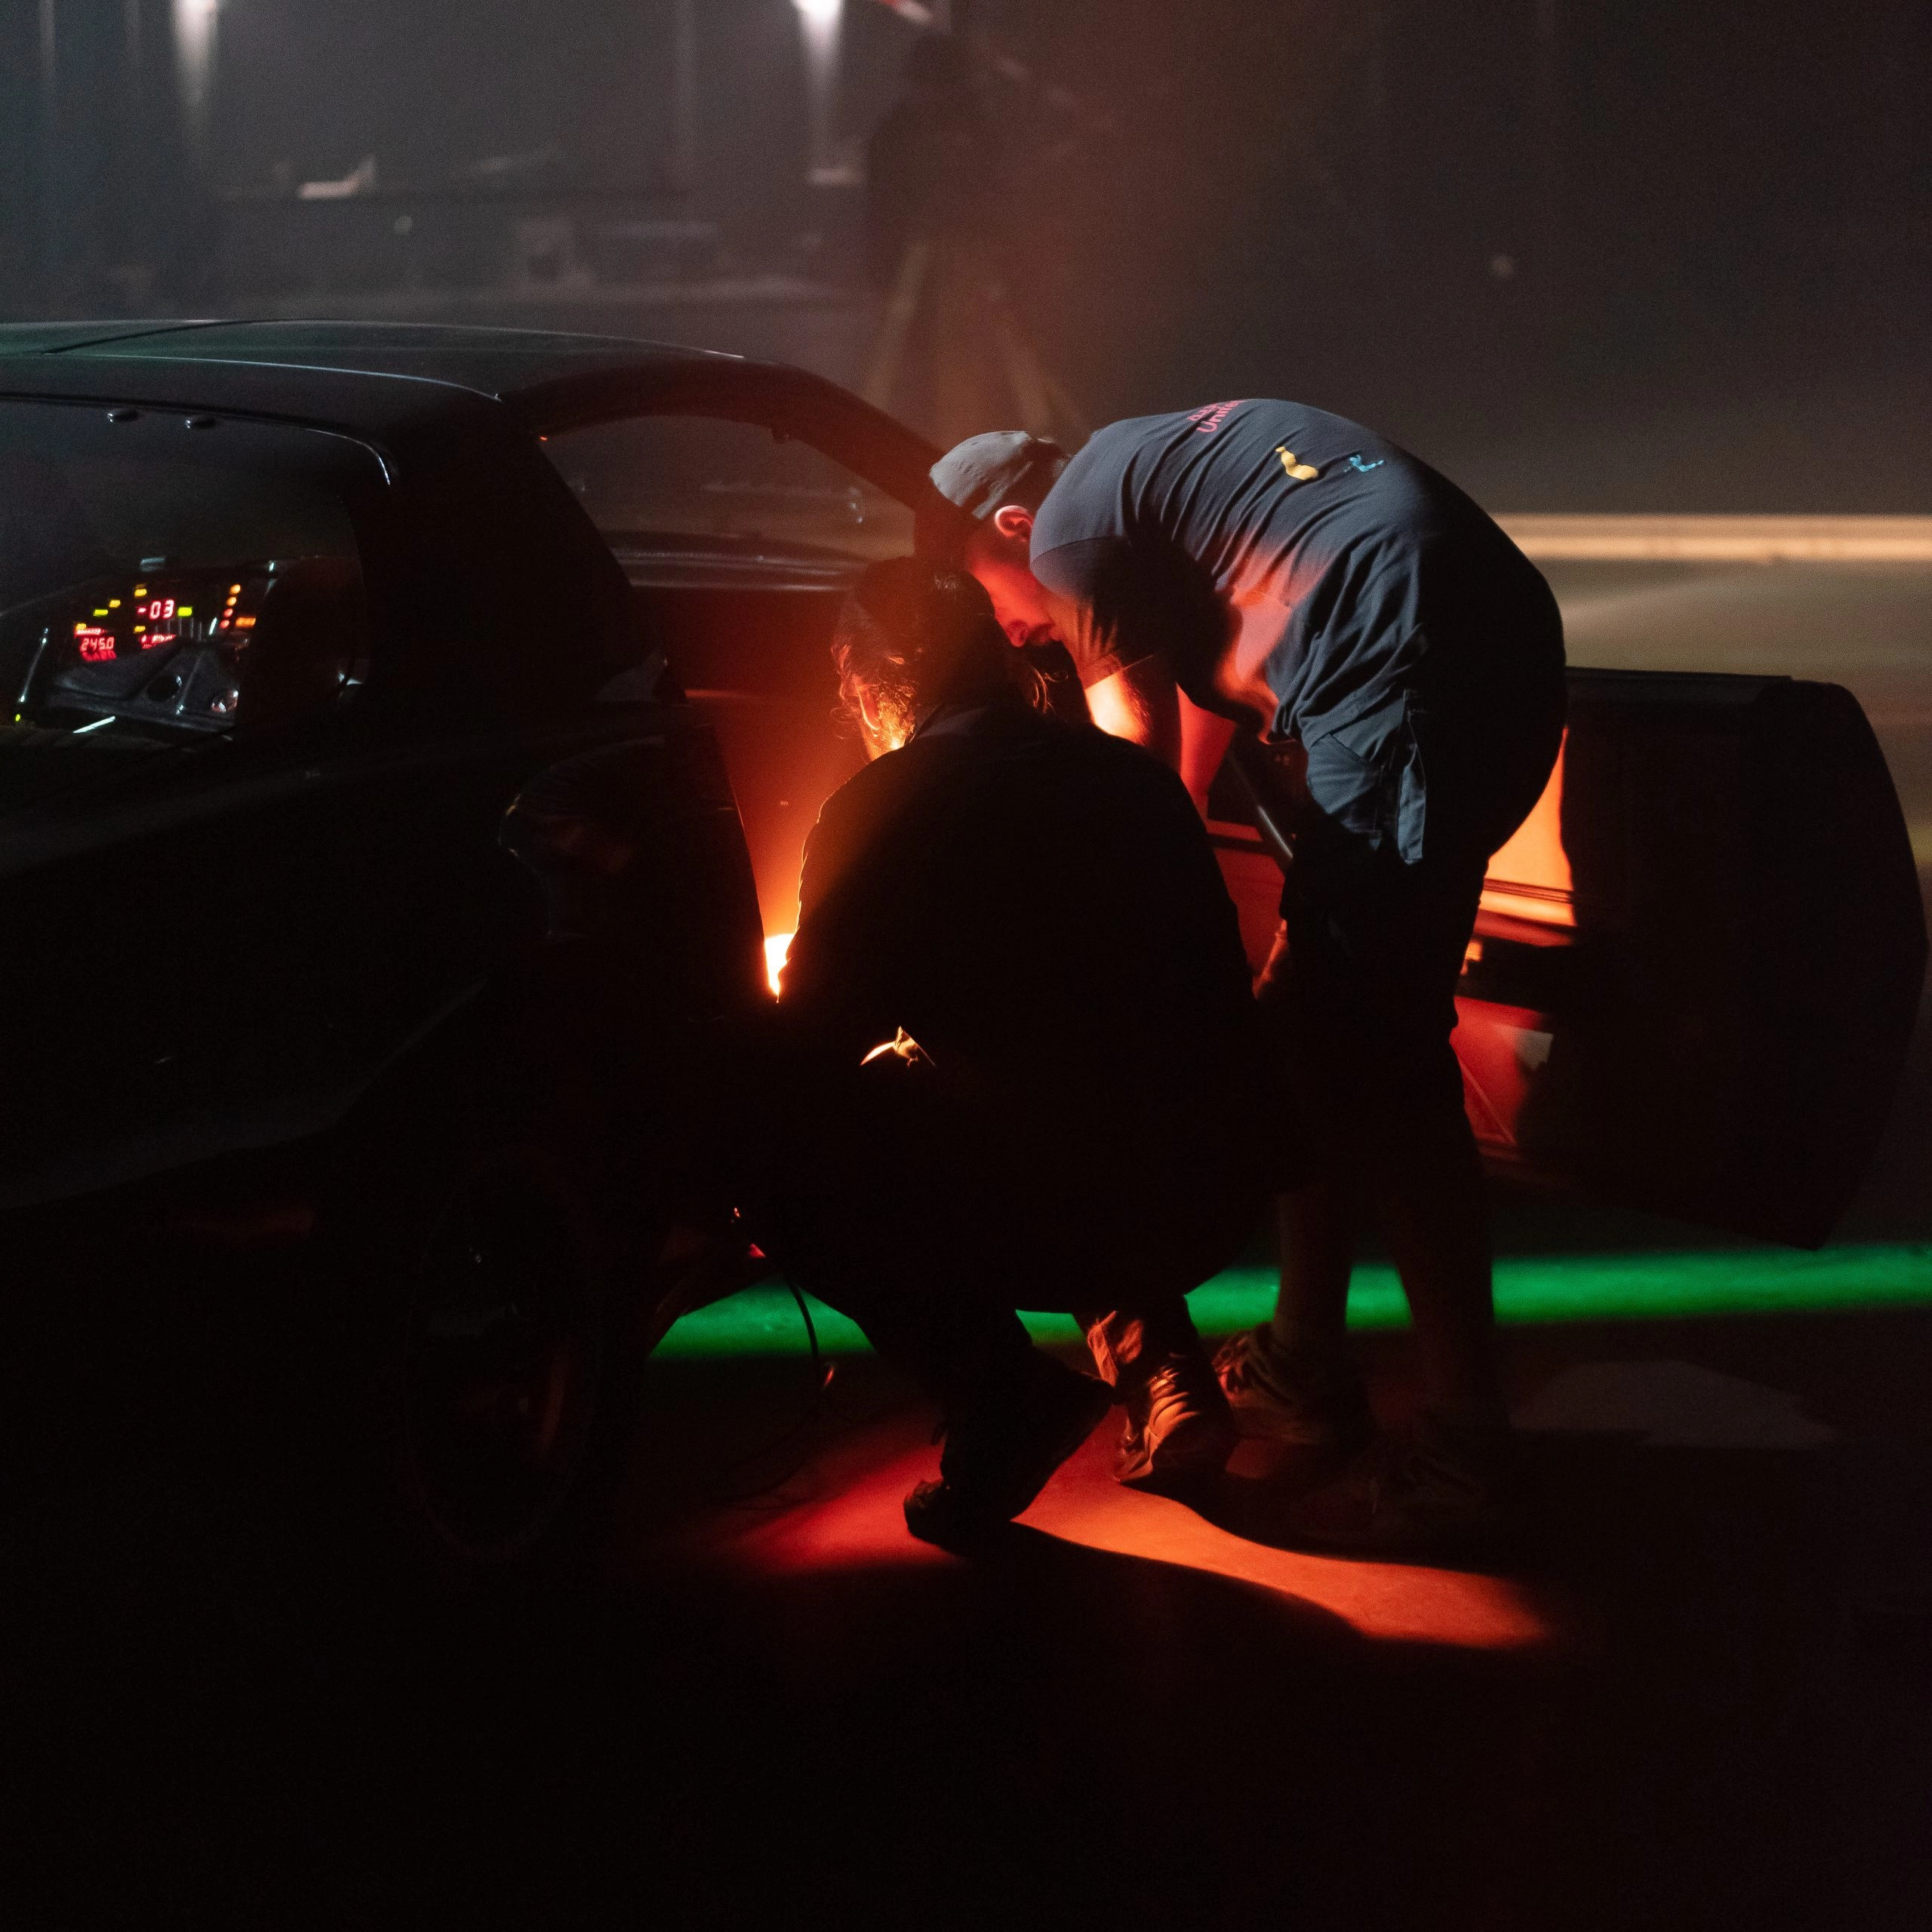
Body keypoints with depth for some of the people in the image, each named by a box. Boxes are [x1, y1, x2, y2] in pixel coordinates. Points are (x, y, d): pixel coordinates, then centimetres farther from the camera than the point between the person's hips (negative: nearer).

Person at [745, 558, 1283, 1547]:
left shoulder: (878, 811, -4)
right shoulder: (1137, 777, 14)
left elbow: (805, 1051, 1)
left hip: (1050, 1211, -6)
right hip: (1213, 1203, 7)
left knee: (777, 1157, 10)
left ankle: (1001, 1392, 1)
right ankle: (1155, 1357, 21)